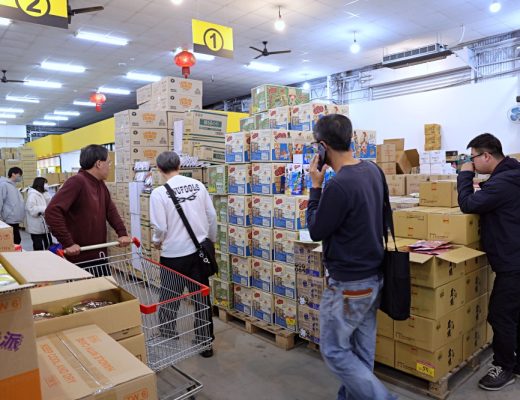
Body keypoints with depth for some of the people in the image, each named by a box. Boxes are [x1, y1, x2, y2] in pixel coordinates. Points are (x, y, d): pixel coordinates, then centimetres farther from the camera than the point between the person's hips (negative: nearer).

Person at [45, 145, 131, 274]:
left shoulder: (100, 184, 8)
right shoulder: (77, 182, -19)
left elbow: (110, 209, 12)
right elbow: (52, 212, -27)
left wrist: (122, 233, -2)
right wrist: (68, 243, -27)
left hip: (99, 255, 9)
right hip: (80, 258, -8)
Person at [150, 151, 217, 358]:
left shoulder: (159, 192, -13)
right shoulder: (198, 185, -1)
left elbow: (160, 227, -13)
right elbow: (212, 216, 4)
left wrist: (156, 242, 9)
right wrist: (211, 240, 18)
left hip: (174, 254, -4)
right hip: (199, 250, 4)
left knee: (169, 301, 13)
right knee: (202, 298, 14)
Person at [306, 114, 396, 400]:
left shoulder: (338, 185, -26)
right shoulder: (373, 170, 2)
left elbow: (316, 231, -14)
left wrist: (315, 186, -9)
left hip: (348, 283, -9)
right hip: (373, 277, 9)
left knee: (334, 350, 9)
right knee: (362, 351, 19)